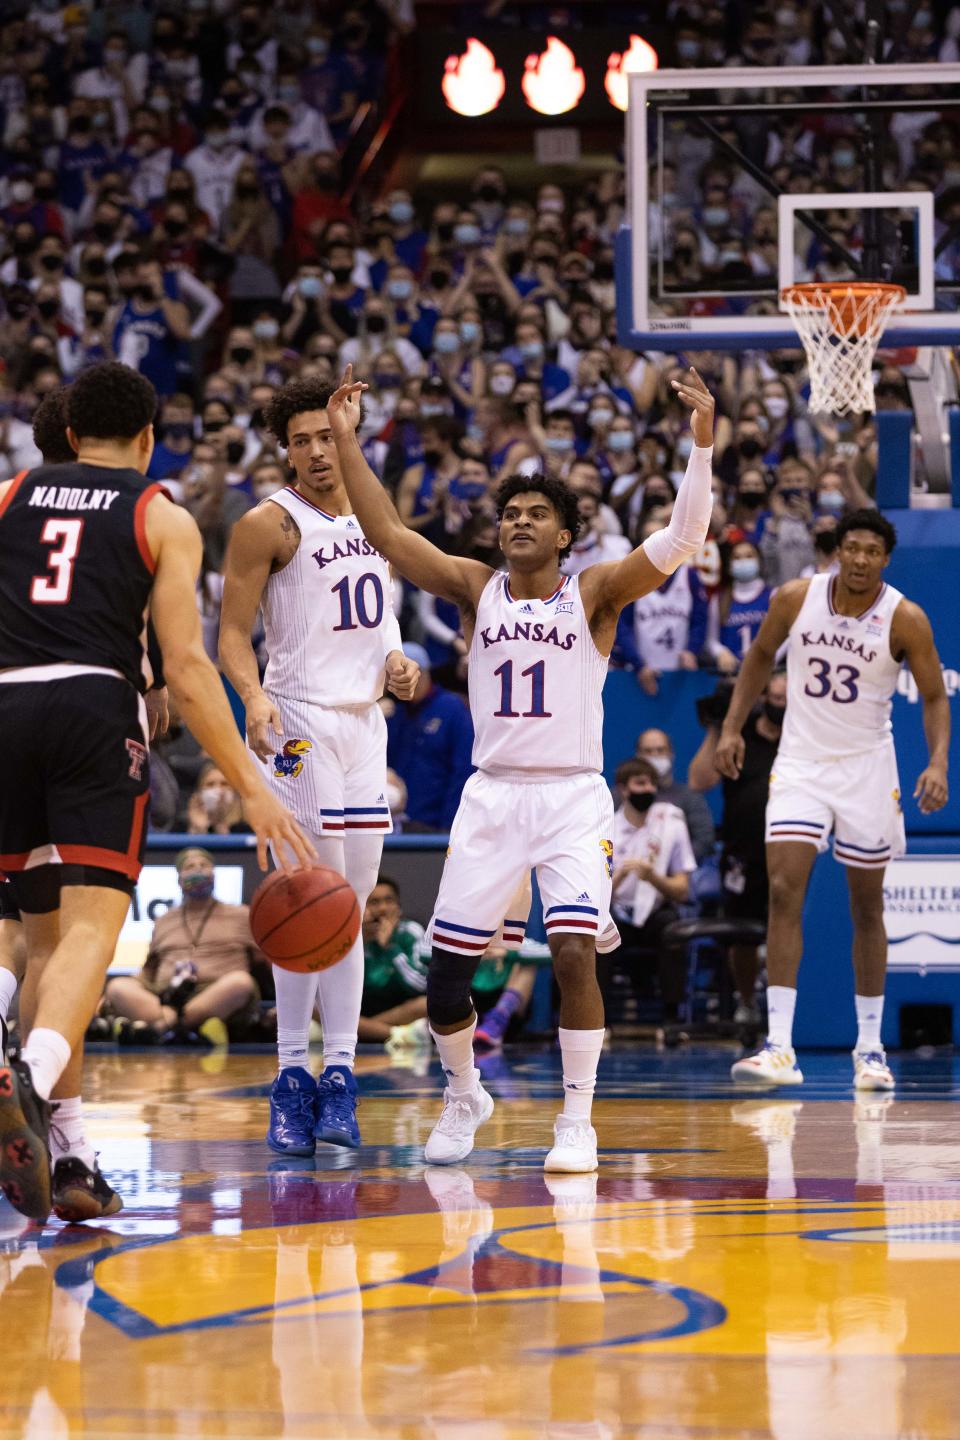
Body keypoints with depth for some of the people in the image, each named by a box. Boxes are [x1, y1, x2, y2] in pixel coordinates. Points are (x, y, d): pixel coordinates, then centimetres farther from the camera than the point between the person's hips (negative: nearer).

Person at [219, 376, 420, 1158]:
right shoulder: (269, 524, -7)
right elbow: (233, 630, -10)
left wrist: (394, 659, 5)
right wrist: (255, 697, -27)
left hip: (366, 720, 7)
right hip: (302, 720, -7)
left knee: (350, 907, 6)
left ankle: (338, 1072, 8)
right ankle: (294, 1074, -4)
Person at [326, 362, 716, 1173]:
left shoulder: (594, 594, -1)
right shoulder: (476, 588, 6)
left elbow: (682, 540, -14)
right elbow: (387, 533, 0)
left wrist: (703, 443, -26)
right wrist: (347, 442, -8)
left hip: (573, 796, -3)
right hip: (492, 794, 3)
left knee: (575, 952, -19)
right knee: (447, 967, 3)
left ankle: (578, 1122, -7)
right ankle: (464, 1096, 30)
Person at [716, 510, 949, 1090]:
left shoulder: (906, 619, -13)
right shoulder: (796, 598, -8)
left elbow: (935, 697, -7)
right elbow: (761, 656, 10)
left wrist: (939, 763, -22)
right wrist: (733, 727, 4)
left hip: (867, 769, -1)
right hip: (801, 761, 1)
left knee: (867, 908, 8)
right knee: (784, 892, -14)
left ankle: (870, 1047, 20)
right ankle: (779, 1047, -17)